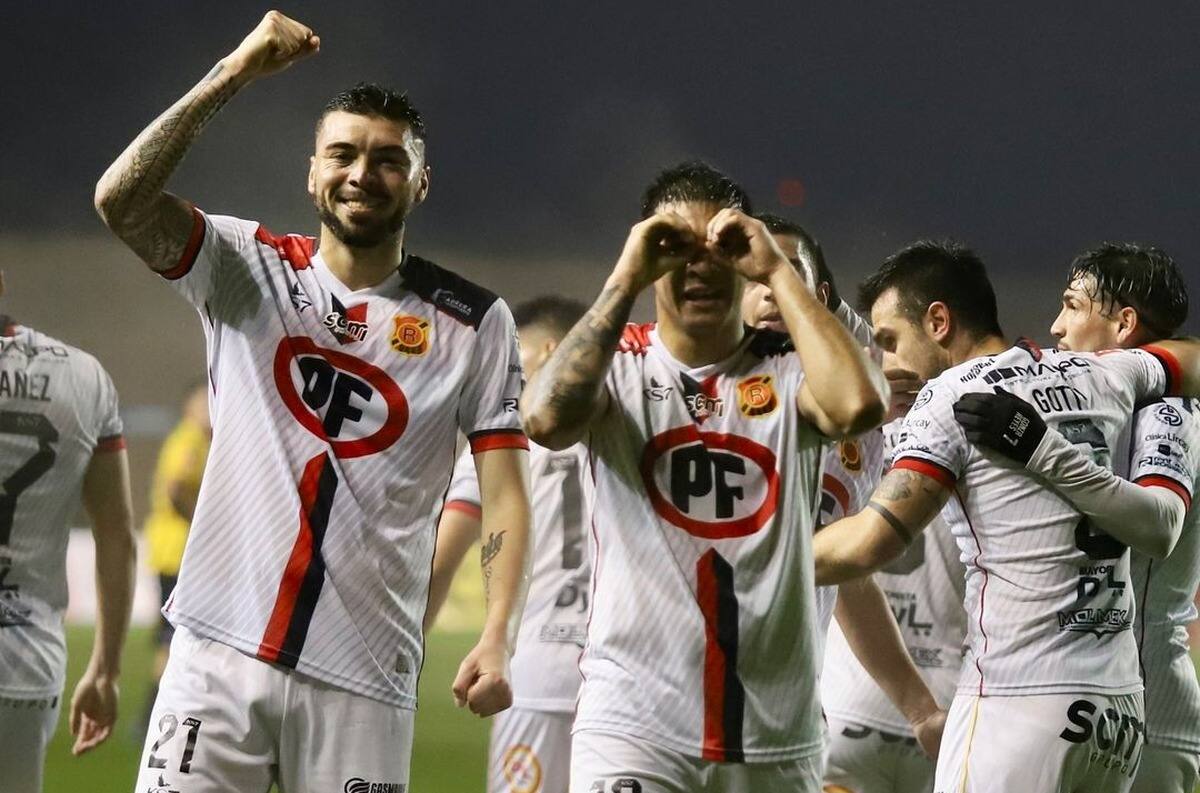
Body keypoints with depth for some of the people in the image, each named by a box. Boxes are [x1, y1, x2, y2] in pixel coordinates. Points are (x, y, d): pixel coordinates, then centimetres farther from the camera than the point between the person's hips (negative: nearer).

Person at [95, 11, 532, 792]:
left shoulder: (471, 323, 6)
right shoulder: (248, 269, 6)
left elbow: (504, 492, 2)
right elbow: (121, 201, -10)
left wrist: (498, 634, -12)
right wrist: (231, 77, -15)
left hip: (362, 670, 0)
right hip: (223, 647, 0)